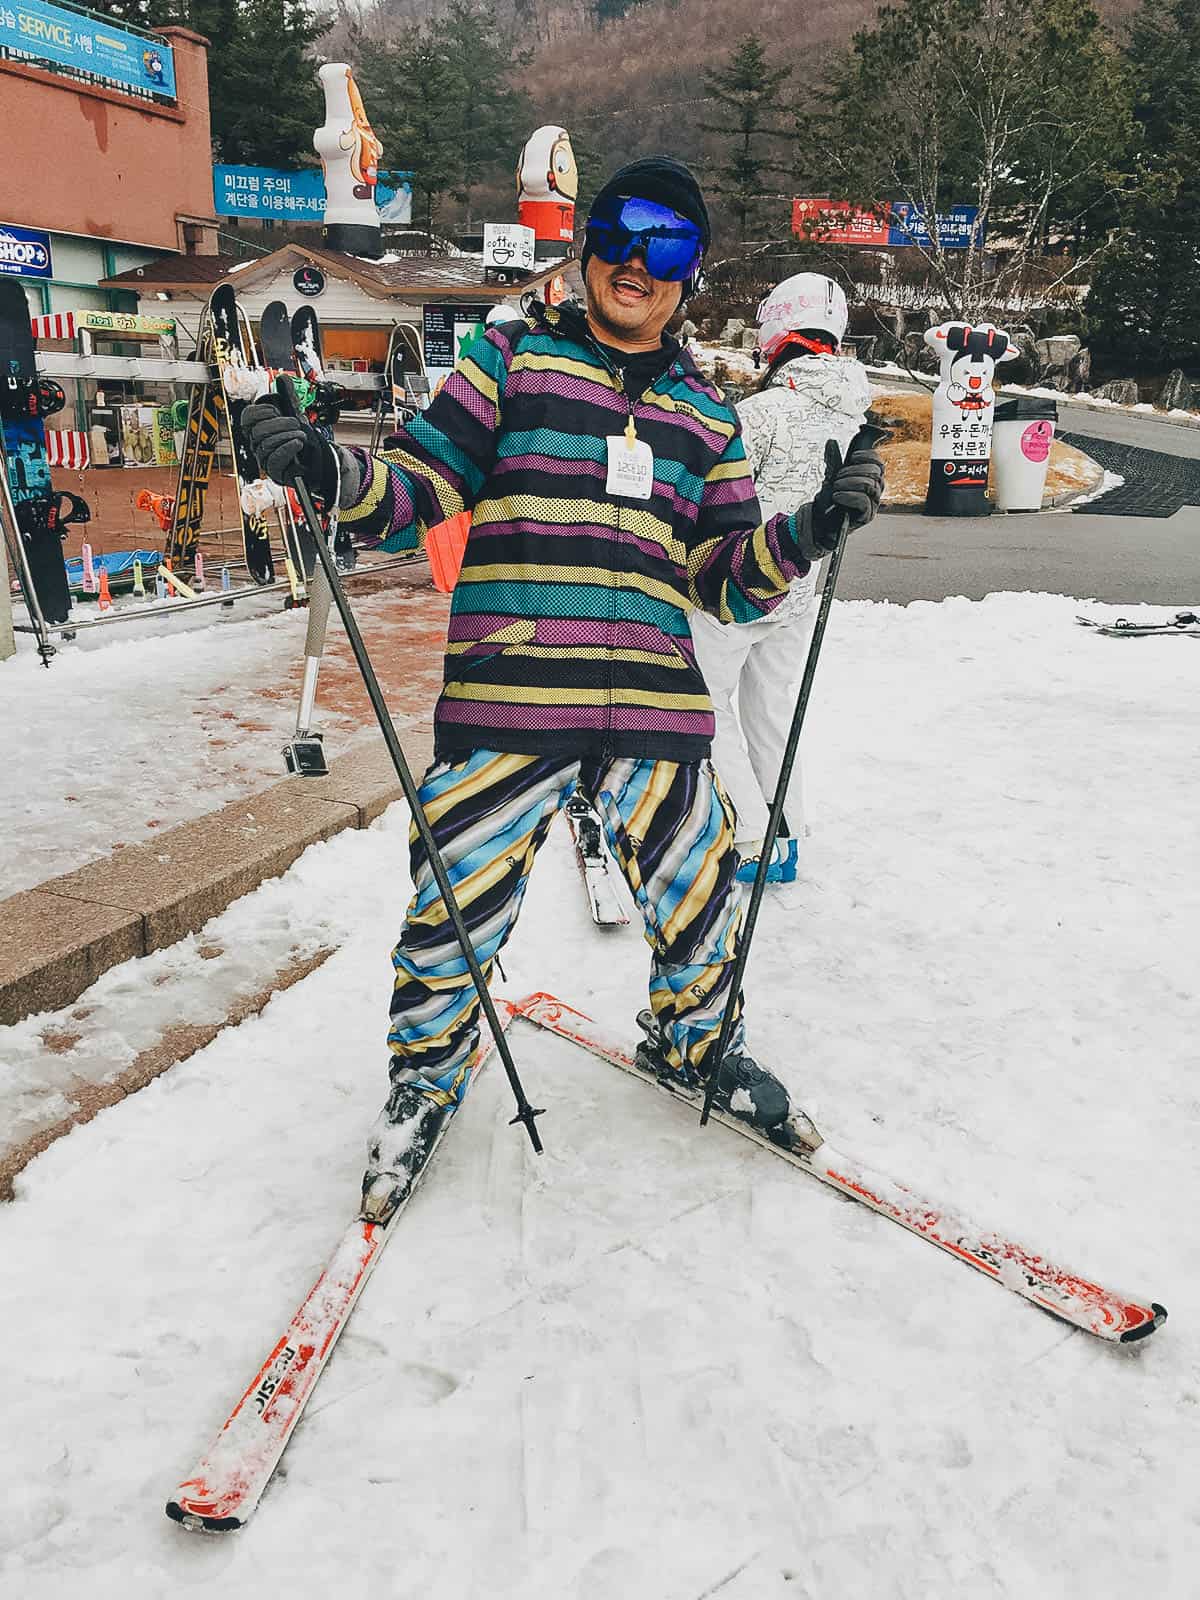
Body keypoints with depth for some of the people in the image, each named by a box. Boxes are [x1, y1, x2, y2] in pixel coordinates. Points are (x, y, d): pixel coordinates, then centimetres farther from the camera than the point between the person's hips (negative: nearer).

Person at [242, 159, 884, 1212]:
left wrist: (807, 534, -4)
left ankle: (696, 1041, 40)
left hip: (655, 709, 3)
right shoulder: (512, 362, 9)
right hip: (506, 701, -2)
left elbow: (726, 581, 14)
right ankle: (429, 1076, 29)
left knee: (702, 902, 8)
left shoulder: (703, 414, 17)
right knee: (458, 906, 0)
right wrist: (332, 472, -16)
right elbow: (421, 490, 4)